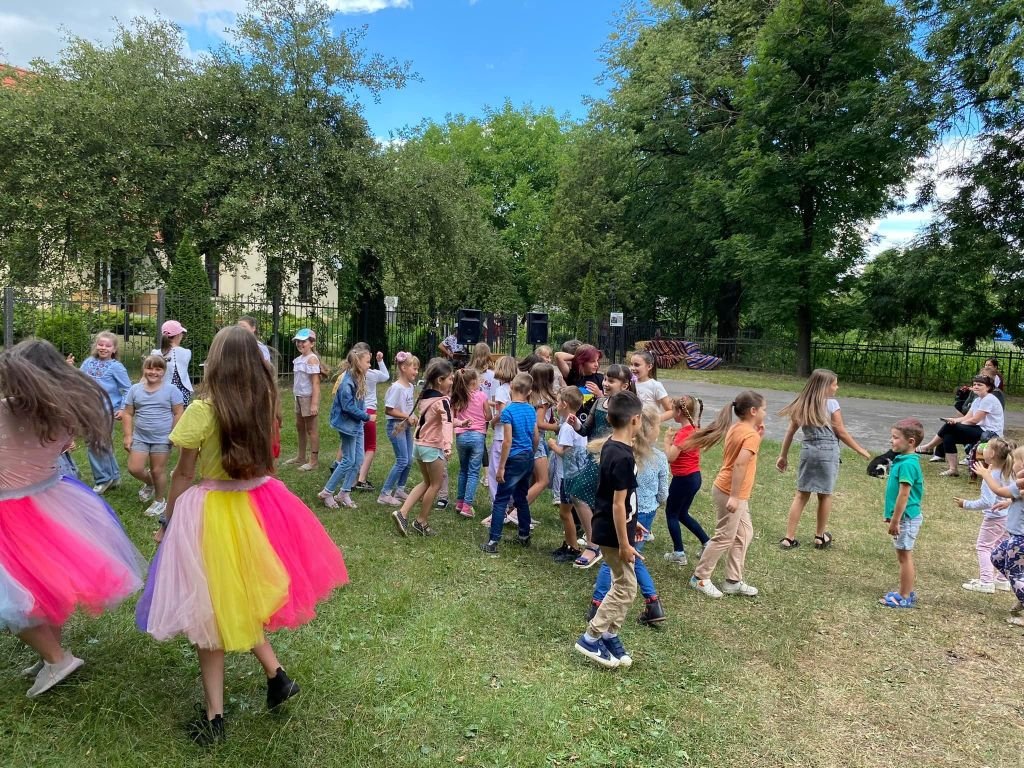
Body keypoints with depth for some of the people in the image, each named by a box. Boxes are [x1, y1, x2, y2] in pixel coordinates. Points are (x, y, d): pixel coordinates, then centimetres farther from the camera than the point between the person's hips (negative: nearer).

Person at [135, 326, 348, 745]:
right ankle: (276, 674, 23)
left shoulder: (202, 409, -16)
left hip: (212, 513, -5)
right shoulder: (264, 401, -3)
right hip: (257, 504, 5)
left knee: (210, 607, 9)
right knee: (241, 598, 24)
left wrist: (167, 522, 3)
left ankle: (214, 715, 19)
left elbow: (183, 475, -7)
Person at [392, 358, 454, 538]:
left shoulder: (425, 397, 6)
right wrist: (448, 446, -45)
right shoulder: (442, 401, -18)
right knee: (435, 485, 9)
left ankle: (402, 513, 10)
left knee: (426, 482, 19)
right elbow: (447, 423, -33)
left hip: (420, 444, 8)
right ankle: (421, 521, 18)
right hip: (433, 447, -8)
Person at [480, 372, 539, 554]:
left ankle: (493, 541, -2)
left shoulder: (508, 411, -15)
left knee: (501, 500, -1)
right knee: (521, 498, 20)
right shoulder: (531, 410, 4)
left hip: (515, 459, -6)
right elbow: (536, 437, 10)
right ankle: (524, 536, 29)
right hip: (529, 458, 7)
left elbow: (507, 441, -18)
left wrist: (501, 467, -13)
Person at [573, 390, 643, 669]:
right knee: (626, 588, 3)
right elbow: (618, 504, -23)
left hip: (610, 528, 9)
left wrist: (632, 522, 23)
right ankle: (591, 638, 10)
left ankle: (610, 635, 28)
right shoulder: (623, 457, -25)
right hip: (613, 534, -9)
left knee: (622, 585, 18)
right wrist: (624, 543, -17)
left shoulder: (610, 447, 4)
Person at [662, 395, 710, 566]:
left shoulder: (684, 433, -22)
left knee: (671, 515, 8)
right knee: (683, 514, 22)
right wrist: (675, 438, 2)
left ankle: (679, 554, 12)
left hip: (683, 479, -9)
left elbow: (671, 456, -24)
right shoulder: (695, 429, 6)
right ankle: (707, 543, 22)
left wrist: (667, 440, -10)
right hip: (694, 477, 9)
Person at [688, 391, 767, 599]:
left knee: (744, 534, 15)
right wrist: (734, 497, -29)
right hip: (731, 493, -9)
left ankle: (733, 581, 22)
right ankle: (700, 578, 14)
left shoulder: (736, 428, 8)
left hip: (735, 493, 9)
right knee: (725, 538, 2)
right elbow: (740, 464, -28)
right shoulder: (751, 434, -18)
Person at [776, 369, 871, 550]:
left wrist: (783, 456, 13)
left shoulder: (802, 404, 6)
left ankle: (789, 538, 6)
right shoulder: (831, 403, -8)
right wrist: (860, 450, 7)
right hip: (828, 452, -4)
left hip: (807, 450, 4)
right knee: (825, 495, 11)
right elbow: (841, 433, -5)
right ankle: (820, 537, 23)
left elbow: (790, 432, 7)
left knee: (802, 495, 7)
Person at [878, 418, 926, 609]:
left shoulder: (907, 464, -22)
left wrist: (895, 520, -19)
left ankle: (906, 597, 11)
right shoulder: (902, 460, 8)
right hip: (905, 517, 10)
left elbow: (904, 495, -23)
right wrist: (892, 516, 21)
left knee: (905, 556, 1)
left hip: (906, 517, -10)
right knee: (903, 555, 18)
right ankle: (905, 592, 30)